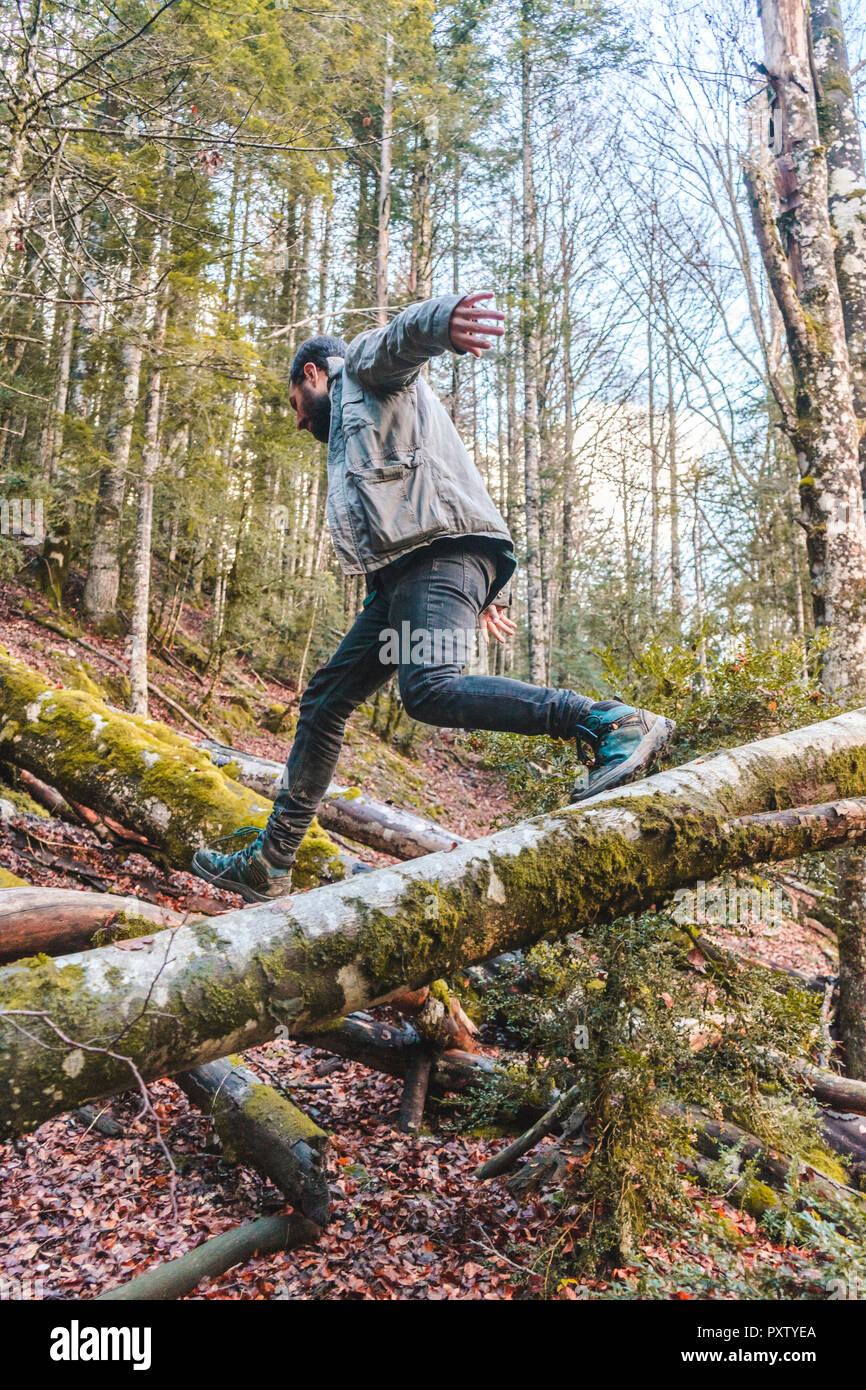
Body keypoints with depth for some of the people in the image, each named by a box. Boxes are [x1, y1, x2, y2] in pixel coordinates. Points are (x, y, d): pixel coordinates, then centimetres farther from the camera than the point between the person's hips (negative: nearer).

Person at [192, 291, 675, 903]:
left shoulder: (362, 360, 16)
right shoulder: (353, 429, 41)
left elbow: (401, 337, -10)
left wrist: (439, 318, -35)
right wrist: (480, 597, 29)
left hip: (440, 549, -9)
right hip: (400, 575, 9)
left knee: (430, 689, -31)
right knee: (326, 698, 10)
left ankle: (615, 725, -32)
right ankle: (269, 864, 18)